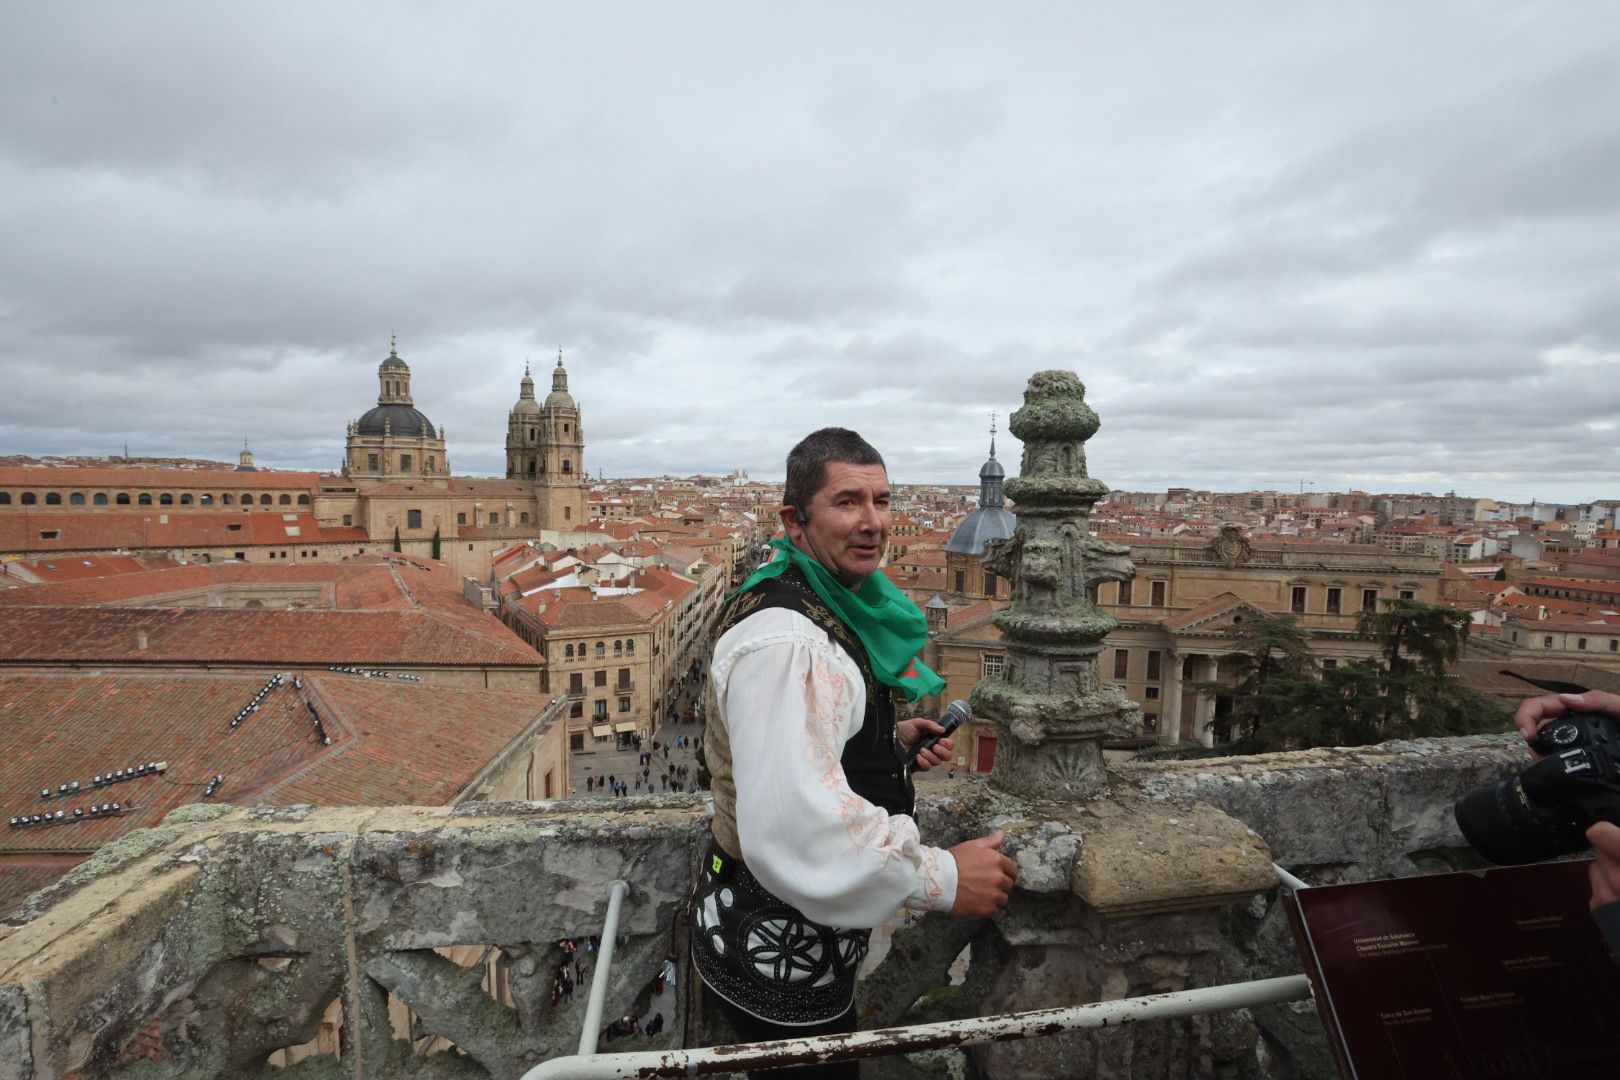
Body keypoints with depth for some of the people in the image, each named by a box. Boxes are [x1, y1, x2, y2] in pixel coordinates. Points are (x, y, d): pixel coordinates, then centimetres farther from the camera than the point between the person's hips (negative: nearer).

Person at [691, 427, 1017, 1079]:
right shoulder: (784, 640, -31)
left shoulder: (826, 607, 3)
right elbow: (795, 828, -38)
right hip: (778, 952, -10)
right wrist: (942, 879, -28)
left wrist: (892, 741, 4)